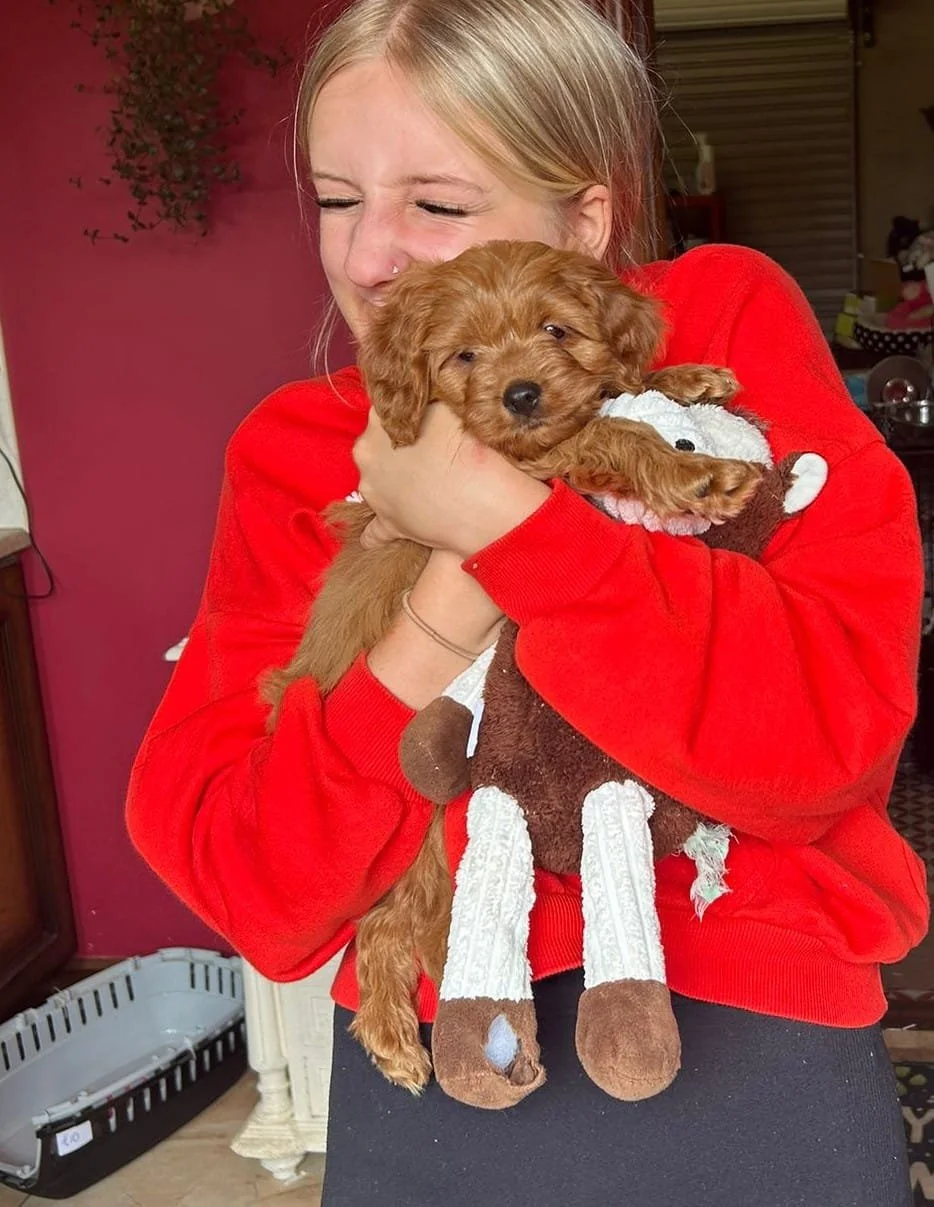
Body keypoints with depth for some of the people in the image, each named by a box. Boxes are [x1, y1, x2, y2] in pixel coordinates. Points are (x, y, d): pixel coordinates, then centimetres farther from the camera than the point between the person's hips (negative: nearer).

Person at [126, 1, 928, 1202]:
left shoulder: (730, 325, -9)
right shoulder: (294, 451, -4)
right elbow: (242, 887, -12)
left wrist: (499, 517, -25)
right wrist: (449, 606, -24)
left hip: (752, 1048, -1)